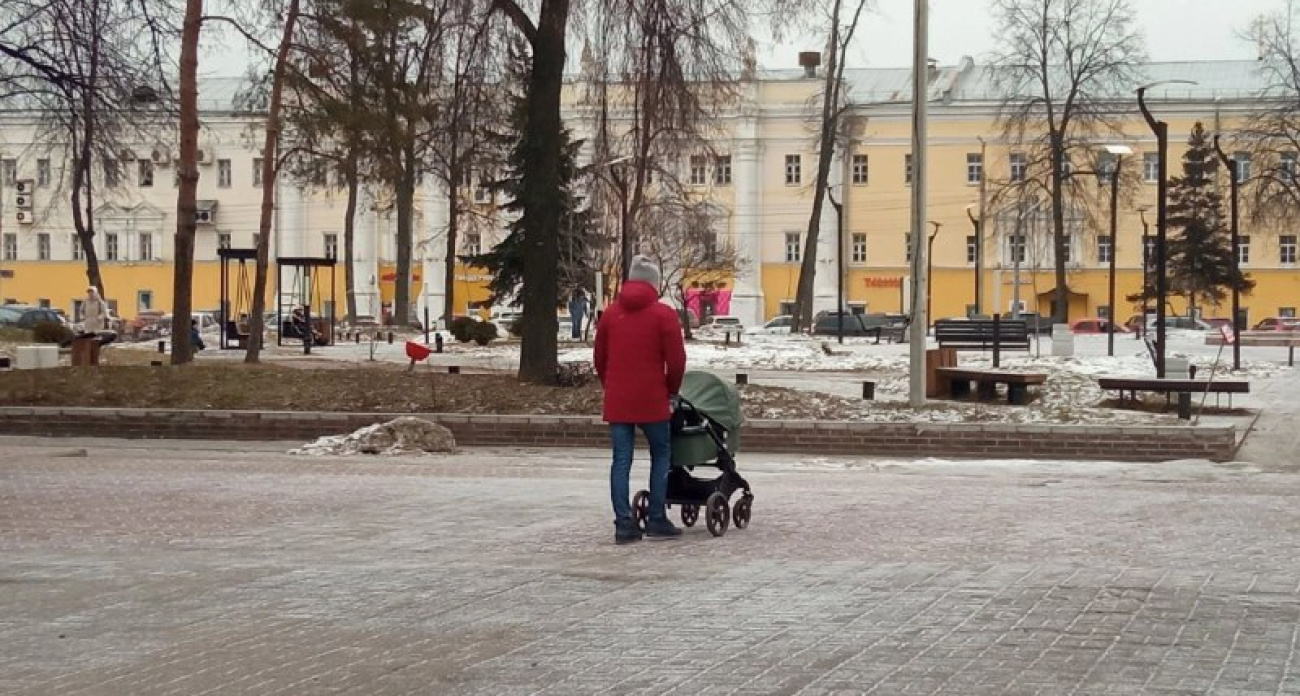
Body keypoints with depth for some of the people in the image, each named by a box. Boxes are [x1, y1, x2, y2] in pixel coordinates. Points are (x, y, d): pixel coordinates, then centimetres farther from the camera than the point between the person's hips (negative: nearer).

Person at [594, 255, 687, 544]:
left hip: (616, 400, 4)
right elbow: (676, 361, -6)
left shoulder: (610, 314, 9)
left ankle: (623, 524, 1)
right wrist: (671, 390, 10)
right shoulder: (663, 314, -4)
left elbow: (600, 359, 12)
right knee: (661, 455, 10)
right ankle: (656, 520, 8)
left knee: (621, 461, 4)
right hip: (652, 400, -4)